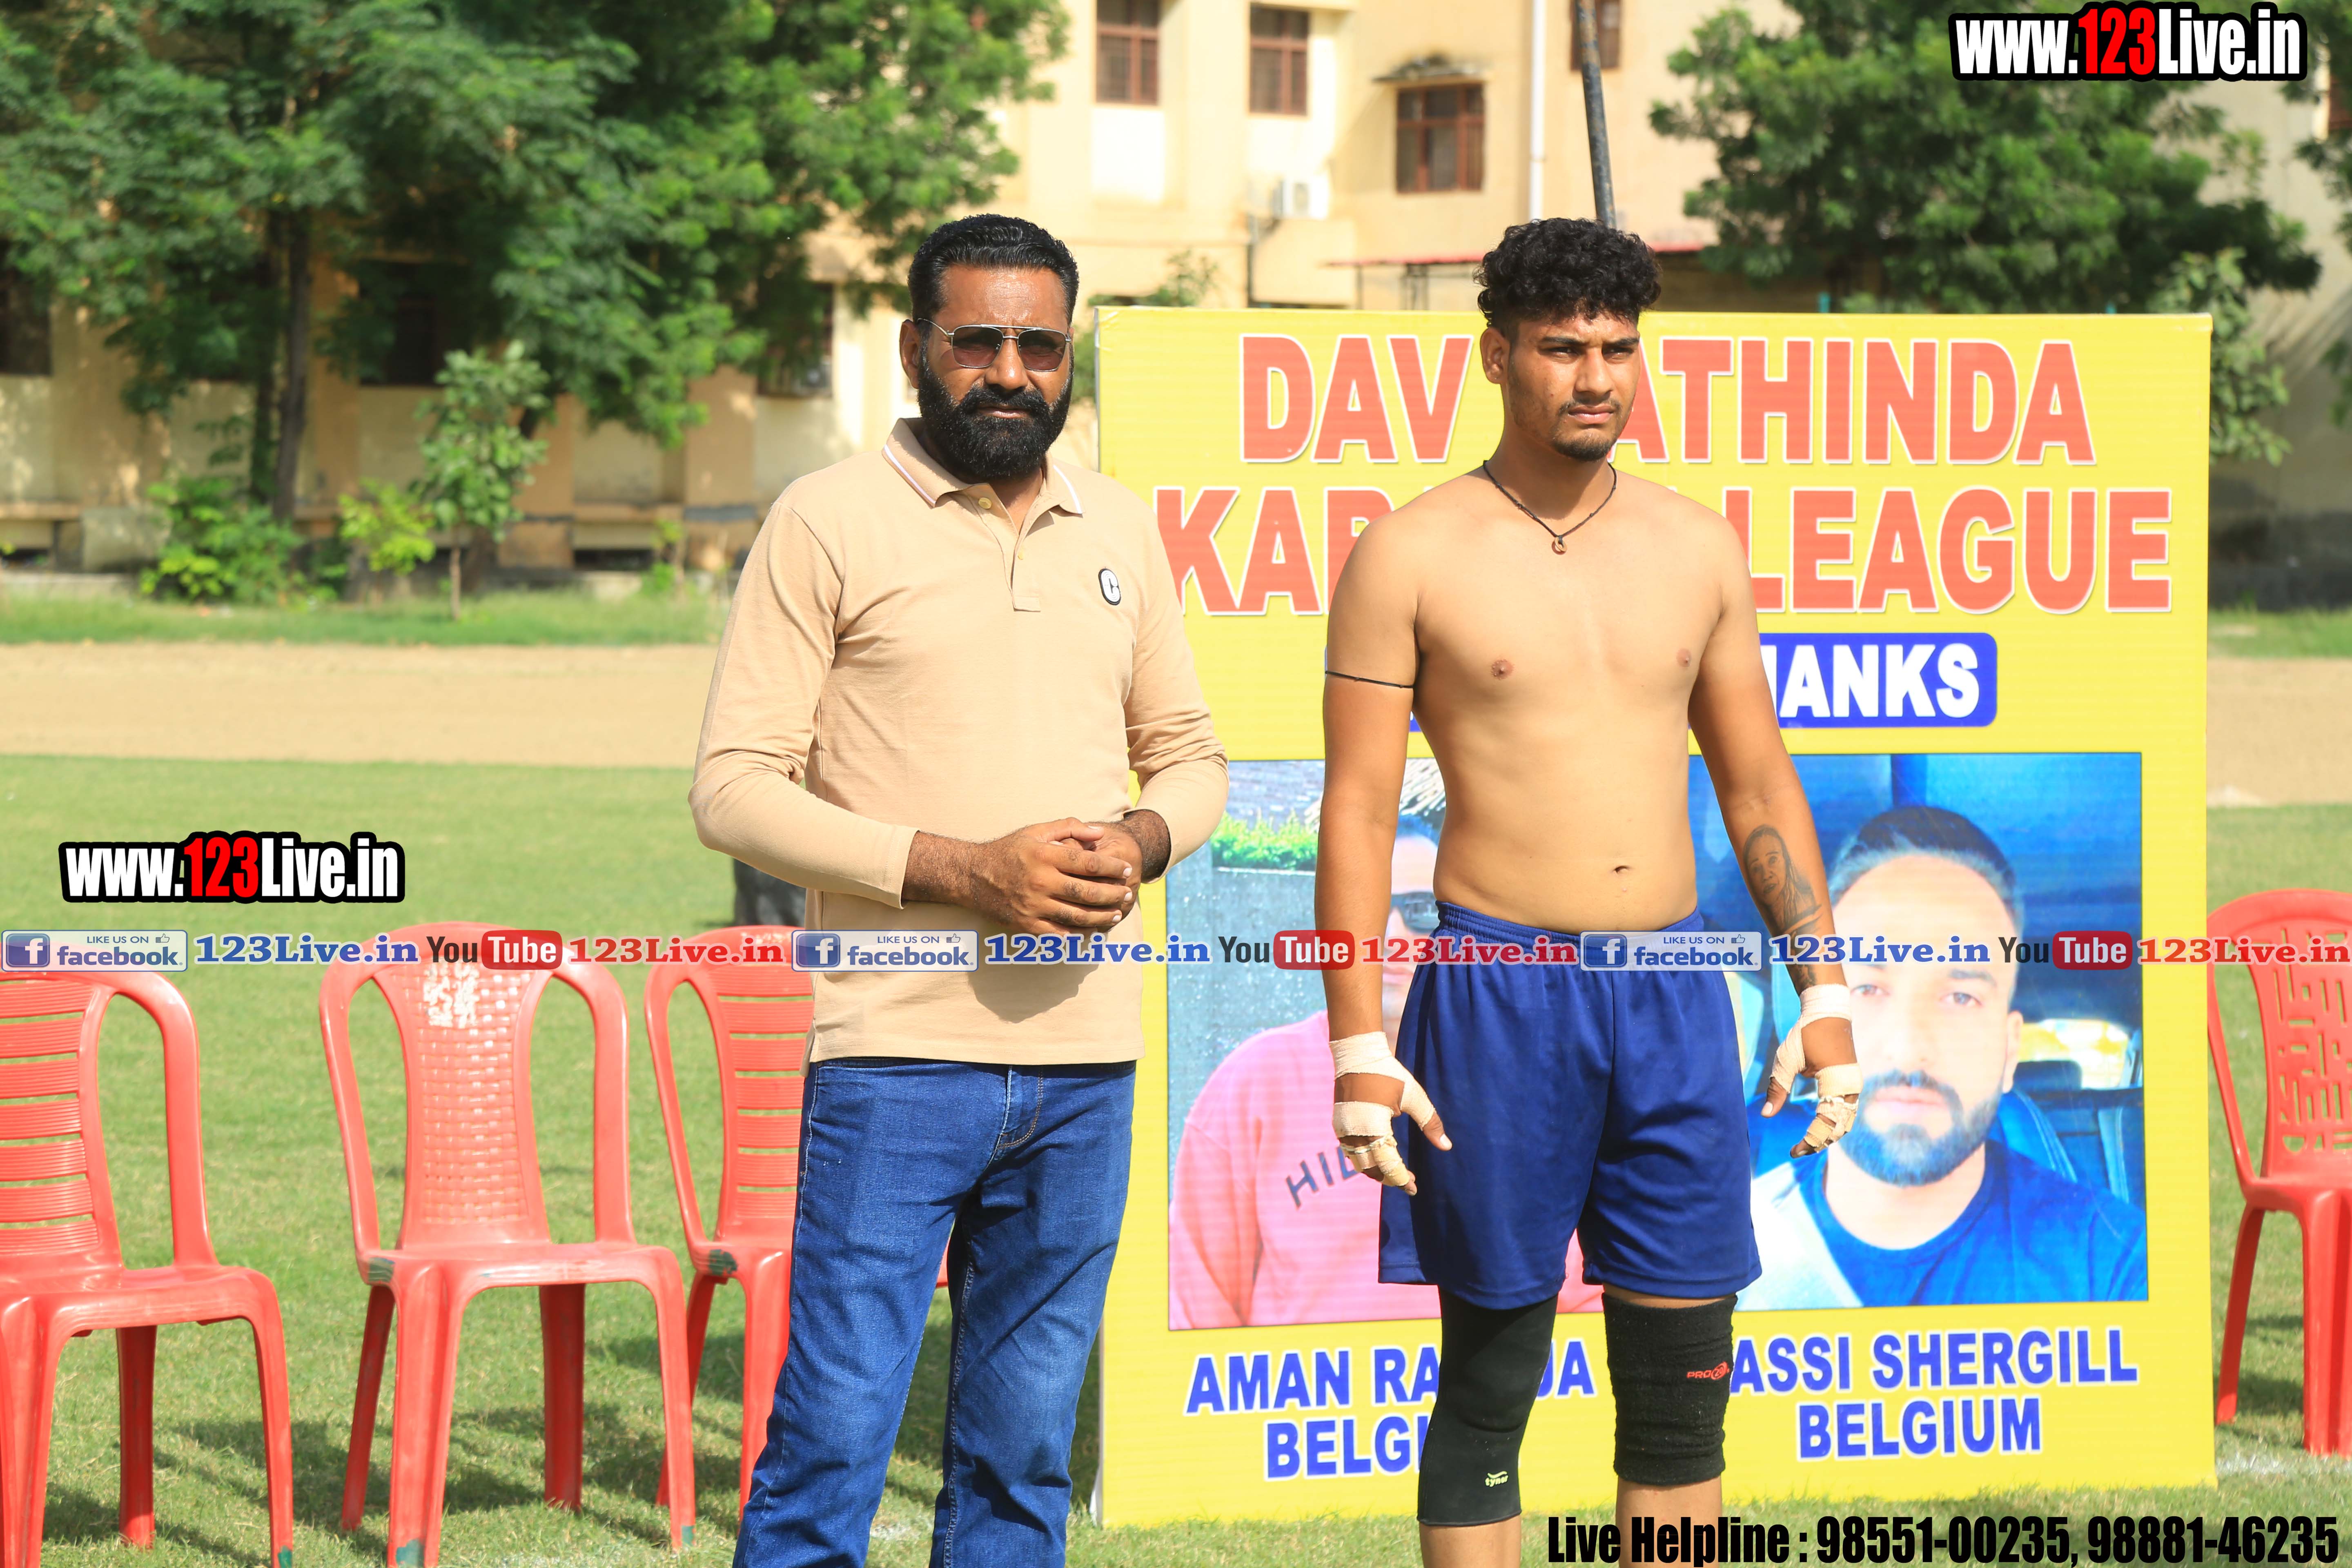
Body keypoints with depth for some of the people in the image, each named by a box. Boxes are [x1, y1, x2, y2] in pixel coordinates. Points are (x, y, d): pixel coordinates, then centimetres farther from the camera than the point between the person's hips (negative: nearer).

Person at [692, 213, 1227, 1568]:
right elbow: (736, 788, -6)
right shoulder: (830, 522, -2)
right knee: (833, 1432, -8)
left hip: (1087, 1060, 5)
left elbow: (1192, 756, 22)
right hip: (900, 1052, -5)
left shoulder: (1122, 531, 13)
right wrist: (964, 870, -15)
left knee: (1026, 1452, 9)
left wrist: (1140, 841, -2)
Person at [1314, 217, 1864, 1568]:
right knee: (1490, 1374, 1)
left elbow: (1759, 780, 15)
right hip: (1498, 992, -4)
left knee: (1682, 1380, 5)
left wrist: (1822, 989, 8)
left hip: (1674, 996, 4)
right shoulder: (1410, 557, -3)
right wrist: (1358, 1048, -11)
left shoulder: (1697, 545, 9)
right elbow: (1358, 812, -5)